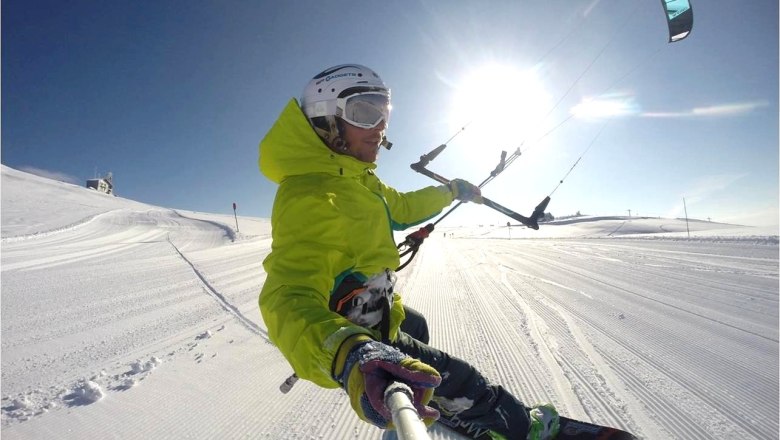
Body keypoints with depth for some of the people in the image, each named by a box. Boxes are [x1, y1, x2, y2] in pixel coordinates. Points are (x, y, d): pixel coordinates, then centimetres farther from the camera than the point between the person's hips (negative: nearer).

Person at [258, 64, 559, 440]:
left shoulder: (354, 179, 0)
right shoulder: (310, 195, -32)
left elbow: (400, 207, 15)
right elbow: (290, 297, -44)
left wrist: (451, 191, 22)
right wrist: (347, 353, -63)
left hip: (367, 312, 10)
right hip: (354, 333, -10)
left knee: (416, 326, 36)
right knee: (455, 379, 1)